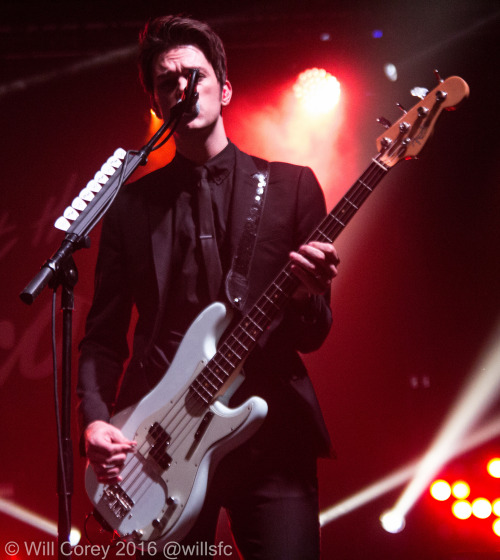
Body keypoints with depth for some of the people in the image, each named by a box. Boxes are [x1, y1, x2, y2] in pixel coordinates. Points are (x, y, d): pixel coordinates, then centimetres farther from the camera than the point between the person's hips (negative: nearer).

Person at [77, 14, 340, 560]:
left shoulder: (292, 186, 7)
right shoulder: (130, 203, 11)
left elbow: (313, 335, 7)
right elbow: (103, 334, 12)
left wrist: (307, 296, -16)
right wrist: (94, 417, -5)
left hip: (269, 431, -1)